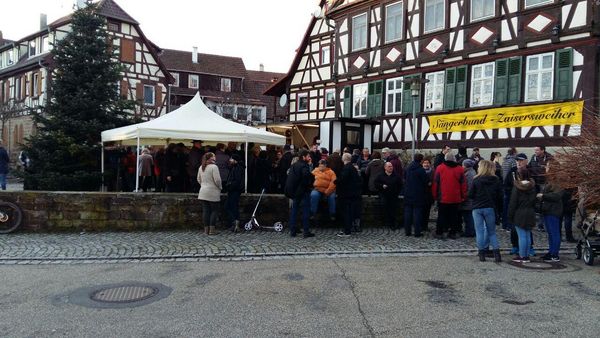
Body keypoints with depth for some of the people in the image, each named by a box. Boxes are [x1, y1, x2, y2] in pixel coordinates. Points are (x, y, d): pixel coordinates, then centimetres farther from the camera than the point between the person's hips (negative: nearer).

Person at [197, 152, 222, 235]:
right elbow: (217, 180, -17)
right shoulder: (214, 167, -14)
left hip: (203, 192, 7)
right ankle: (212, 229, 0)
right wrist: (220, 187, -1)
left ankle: (206, 229, 12)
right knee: (214, 210, 2)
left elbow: (198, 179, 17)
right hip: (213, 193, -7)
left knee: (205, 211, 9)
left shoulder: (201, 167, 9)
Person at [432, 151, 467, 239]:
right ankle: (453, 233, 12)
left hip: (442, 197, -1)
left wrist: (435, 195, 5)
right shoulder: (460, 169, 0)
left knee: (441, 215, 7)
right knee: (454, 216, 10)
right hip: (455, 198, 1)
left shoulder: (439, 168, -5)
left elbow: (435, 183, -3)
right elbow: (463, 184, 3)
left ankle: (439, 233, 9)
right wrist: (463, 196, 10)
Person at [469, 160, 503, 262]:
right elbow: (500, 196, 0)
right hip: (490, 208, 2)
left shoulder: (476, 180, -8)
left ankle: (482, 254, 7)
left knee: (479, 231, 5)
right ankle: (497, 253, 2)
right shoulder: (496, 180, -2)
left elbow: (470, 195, -7)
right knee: (491, 232, 12)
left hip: (477, 208, -2)